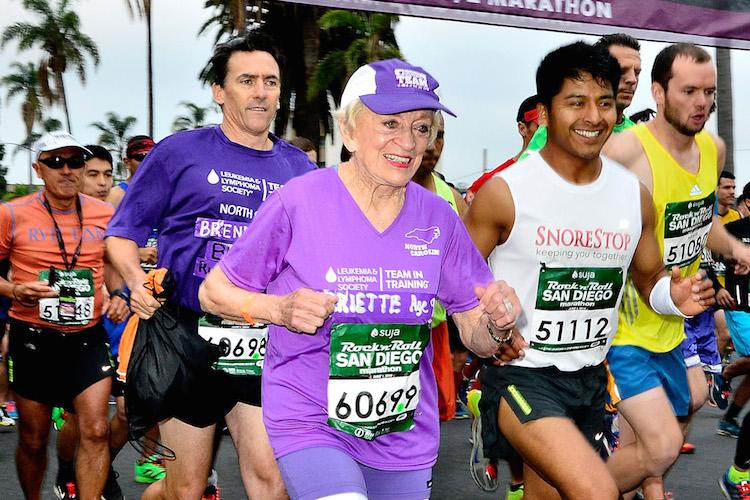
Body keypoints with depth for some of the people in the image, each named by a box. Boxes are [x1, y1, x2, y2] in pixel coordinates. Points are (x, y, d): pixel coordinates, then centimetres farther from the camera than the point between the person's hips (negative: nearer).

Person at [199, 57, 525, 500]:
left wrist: (497, 325, -19)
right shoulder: (299, 201, -13)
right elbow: (214, 292, -3)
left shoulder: (439, 218, -2)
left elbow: (476, 336, 4)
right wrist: (280, 309, -21)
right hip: (310, 424, -4)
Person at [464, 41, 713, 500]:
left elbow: (650, 278, 15)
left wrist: (674, 295, -8)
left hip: (591, 377, 6)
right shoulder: (504, 193, -12)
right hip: (521, 373, -6)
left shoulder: (634, 195, 3)